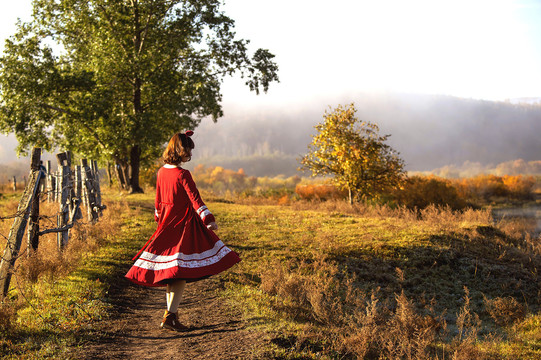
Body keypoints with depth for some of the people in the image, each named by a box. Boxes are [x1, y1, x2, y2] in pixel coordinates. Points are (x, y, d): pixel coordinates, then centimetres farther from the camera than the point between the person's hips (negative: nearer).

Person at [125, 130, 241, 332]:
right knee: (181, 272, -5)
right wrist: (208, 219, -25)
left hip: (166, 225, 8)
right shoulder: (182, 175, -15)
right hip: (183, 225, -8)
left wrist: (160, 220, 30)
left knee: (169, 273, 14)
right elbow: (195, 199, -22)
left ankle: (171, 315, 23)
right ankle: (170, 317, -7)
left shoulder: (161, 172, 9)